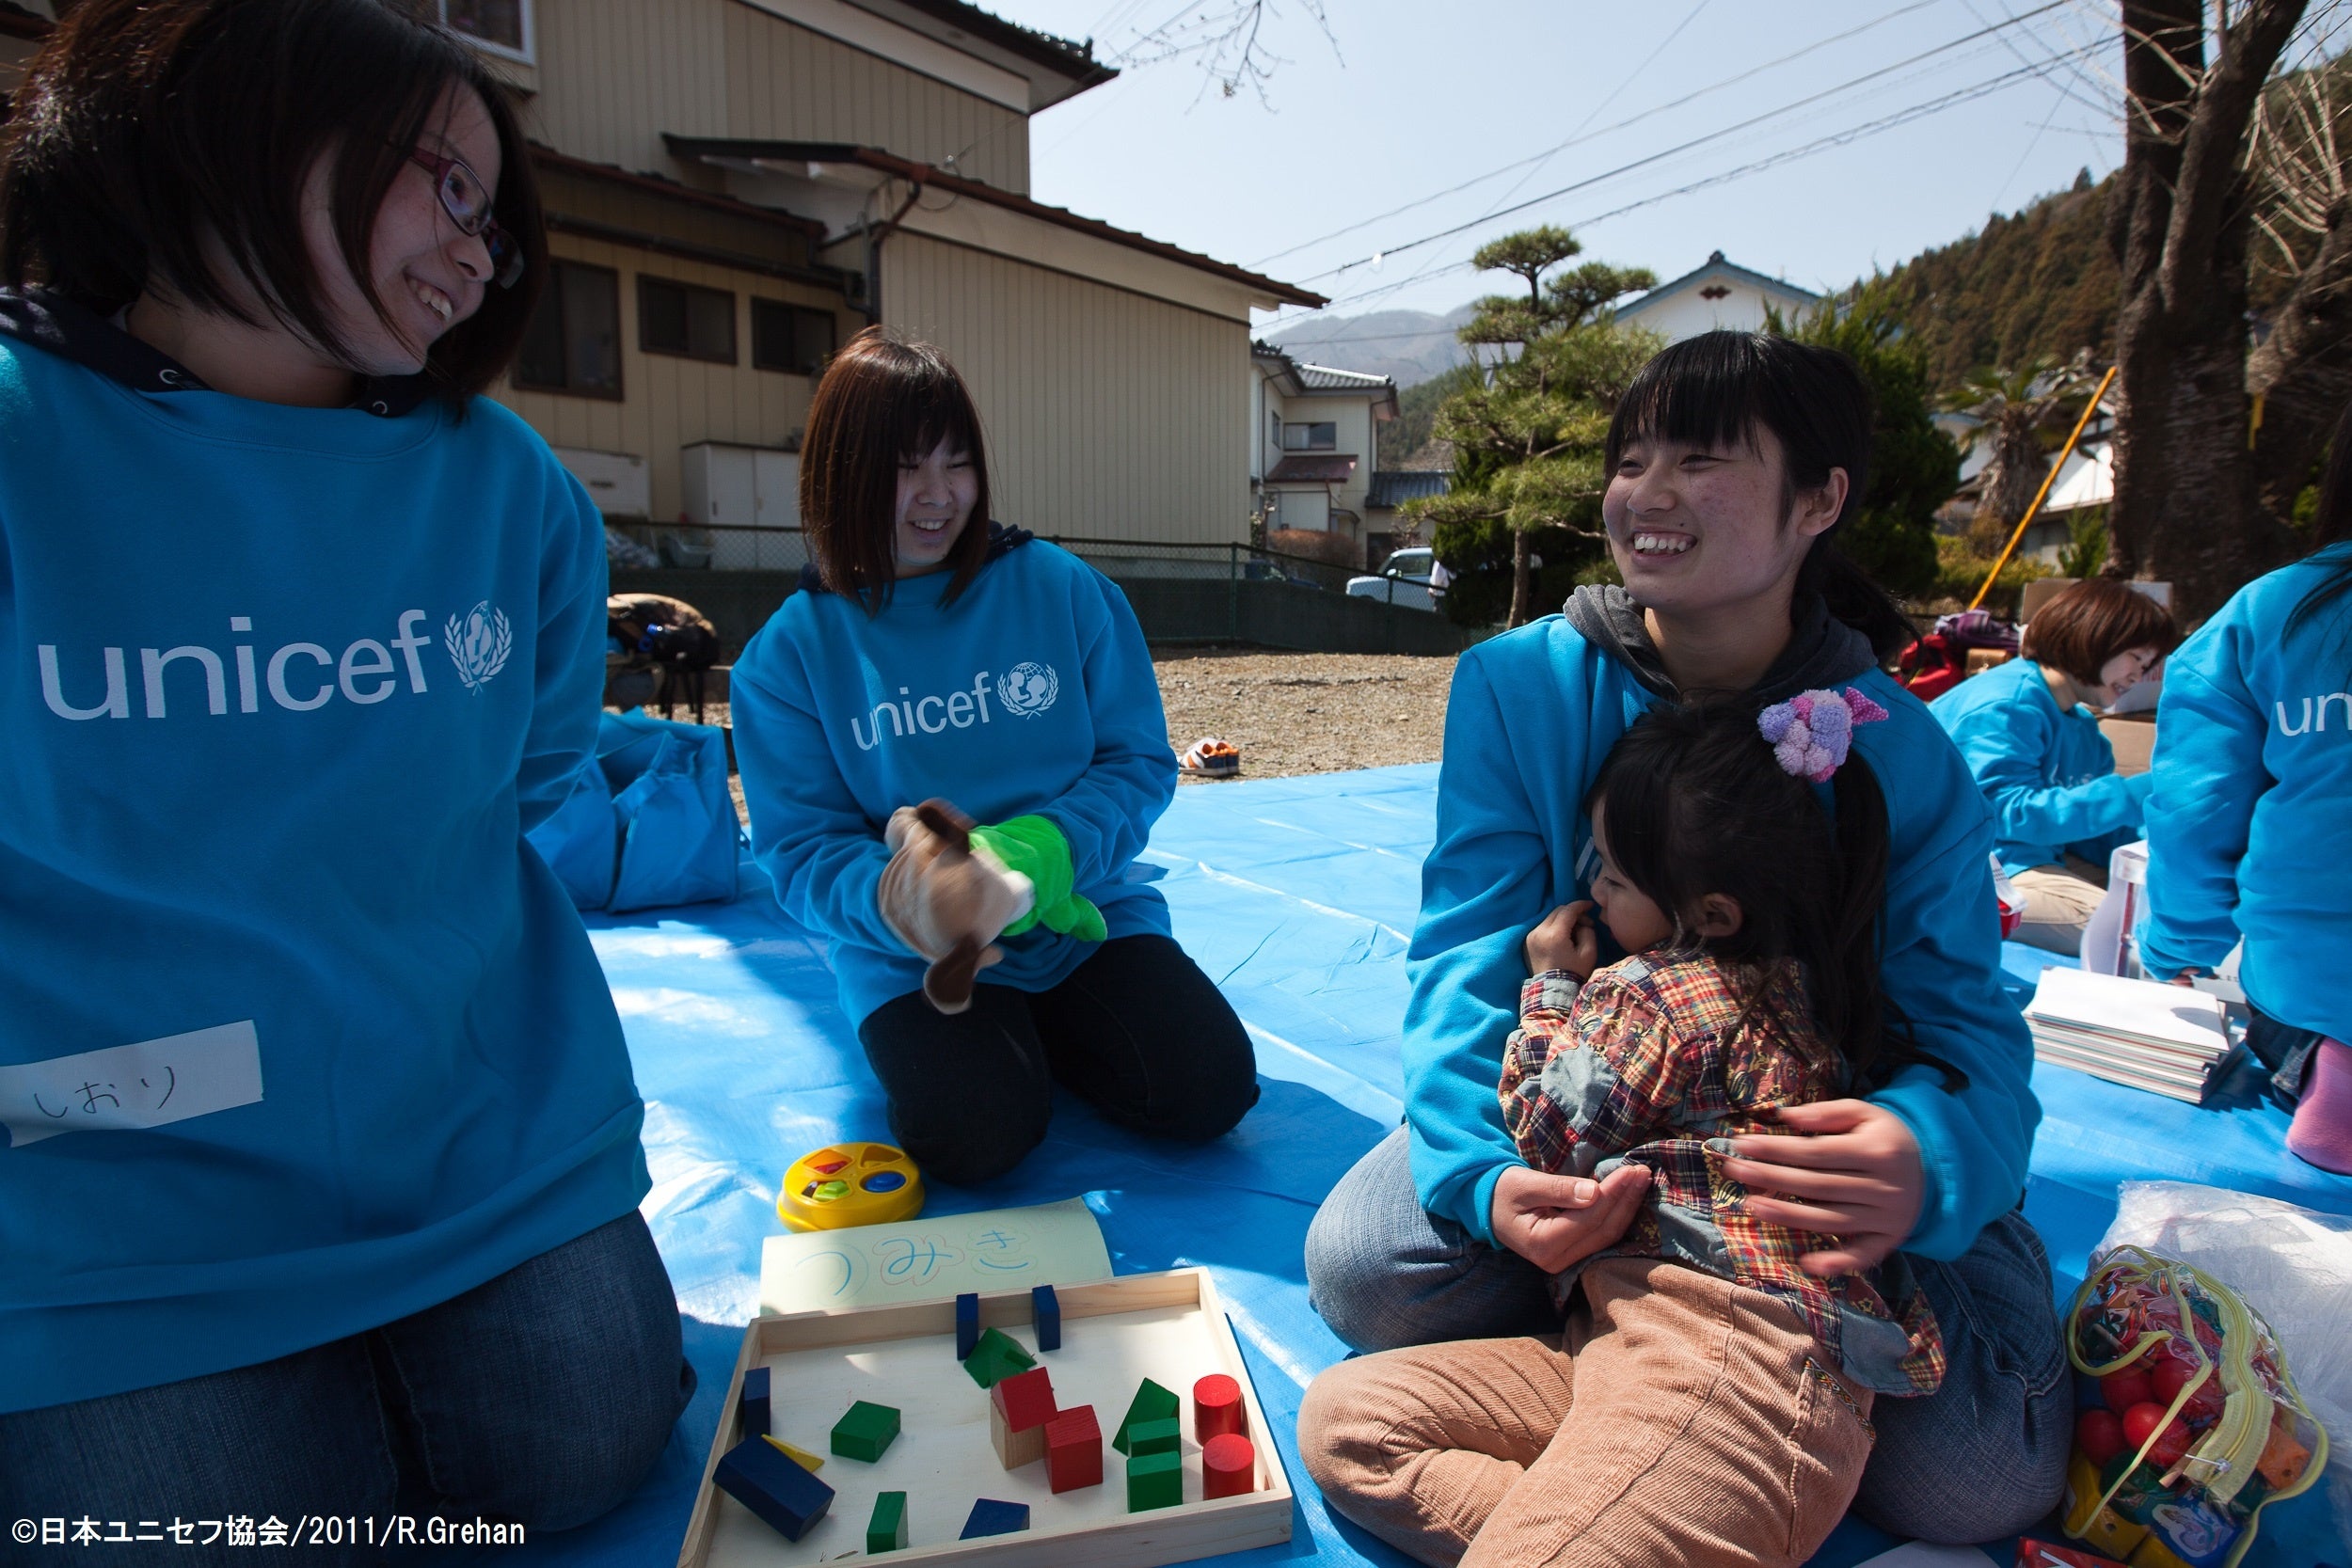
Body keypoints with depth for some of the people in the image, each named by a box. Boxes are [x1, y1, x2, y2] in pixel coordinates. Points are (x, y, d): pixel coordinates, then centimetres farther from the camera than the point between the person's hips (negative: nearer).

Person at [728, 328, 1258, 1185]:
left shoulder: (1062, 588, -1)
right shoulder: (787, 654, -2)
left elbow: (1140, 762, -2)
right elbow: (803, 850, -5)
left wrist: (1045, 846, -21)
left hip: (1087, 916, 2)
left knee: (1208, 1091, -16)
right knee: (976, 1138, -25)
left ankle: (1042, 1035, 13)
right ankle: (961, 1044, 10)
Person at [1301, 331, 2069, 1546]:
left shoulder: (1898, 751, -13)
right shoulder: (1518, 684, -13)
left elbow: (1963, 1022, -16)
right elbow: (1471, 950, -16)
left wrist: (1930, 1155, -42)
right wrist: (1486, 1168, -34)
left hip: (1815, 1139, 0)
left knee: (1972, 1475, -20)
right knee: (1363, 1266, -22)